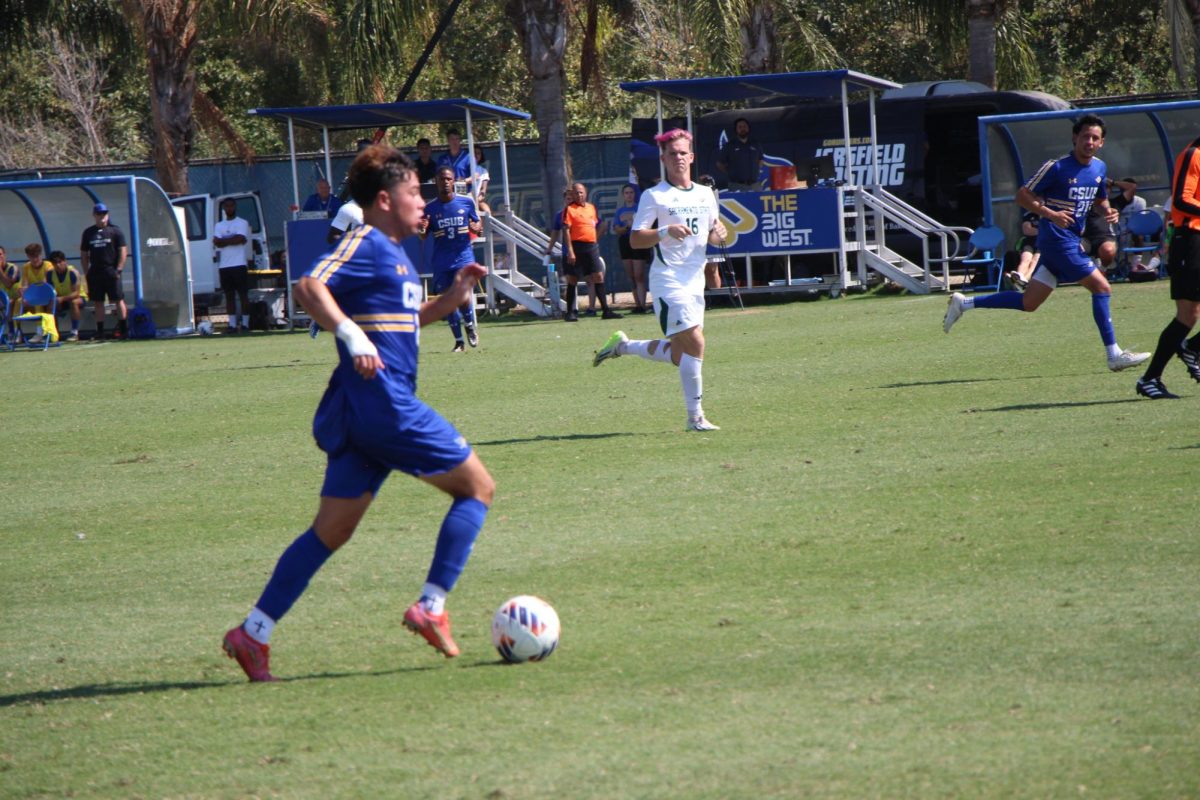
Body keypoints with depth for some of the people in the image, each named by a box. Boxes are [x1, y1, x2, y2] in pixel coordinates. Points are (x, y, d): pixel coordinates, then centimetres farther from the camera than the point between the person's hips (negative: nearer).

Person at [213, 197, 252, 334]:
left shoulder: (242, 223, 4)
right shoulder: (219, 225, 16)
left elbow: (241, 239, -13)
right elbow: (216, 242, 2)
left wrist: (224, 241, -4)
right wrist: (232, 240, -8)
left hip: (239, 264, -4)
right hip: (224, 265, 4)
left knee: (243, 294, -5)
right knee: (229, 295, 3)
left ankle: (245, 323, -2)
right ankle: (232, 324, 4)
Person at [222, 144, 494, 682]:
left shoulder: (392, 254, 21)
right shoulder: (367, 244, -8)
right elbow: (310, 288, -22)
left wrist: (452, 298, 22)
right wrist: (353, 336, -32)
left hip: (361, 414, 10)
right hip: (385, 403, -10)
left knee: (333, 530, 8)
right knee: (477, 486, 1)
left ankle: (253, 633, 4)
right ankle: (431, 608, -3)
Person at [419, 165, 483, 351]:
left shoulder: (466, 202, 3)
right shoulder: (431, 208, 3)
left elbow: (477, 223, 12)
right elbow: (424, 236, 6)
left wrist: (476, 228, -12)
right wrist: (422, 230, -18)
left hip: (464, 256, -1)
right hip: (441, 262, 1)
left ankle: (470, 325, 14)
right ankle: (458, 341, 13)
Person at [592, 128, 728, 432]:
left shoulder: (705, 194, 13)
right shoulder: (654, 196, -6)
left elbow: (713, 233, 22)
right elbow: (635, 239, -10)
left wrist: (718, 234, -2)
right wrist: (666, 232, -26)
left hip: (695, 280, 7)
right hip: (668, 279, -7)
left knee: (678, 355, 9)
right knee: (695, 342, -17)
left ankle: (622, 346, 32)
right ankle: (695, 416, -9)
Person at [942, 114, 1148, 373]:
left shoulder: (1098, 168, 10)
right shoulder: (1057, 167, -13)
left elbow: (1099, 198, 27)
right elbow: (1022, 196, -9)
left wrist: (1108, 211, 3)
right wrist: (1051, 214, -23)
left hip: (1071, 241, 9)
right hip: (1057, 238, -9)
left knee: (1029, 302, 9)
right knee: (1101, 286, -12)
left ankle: (963, 303, 19)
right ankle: (1114, 355, -7)